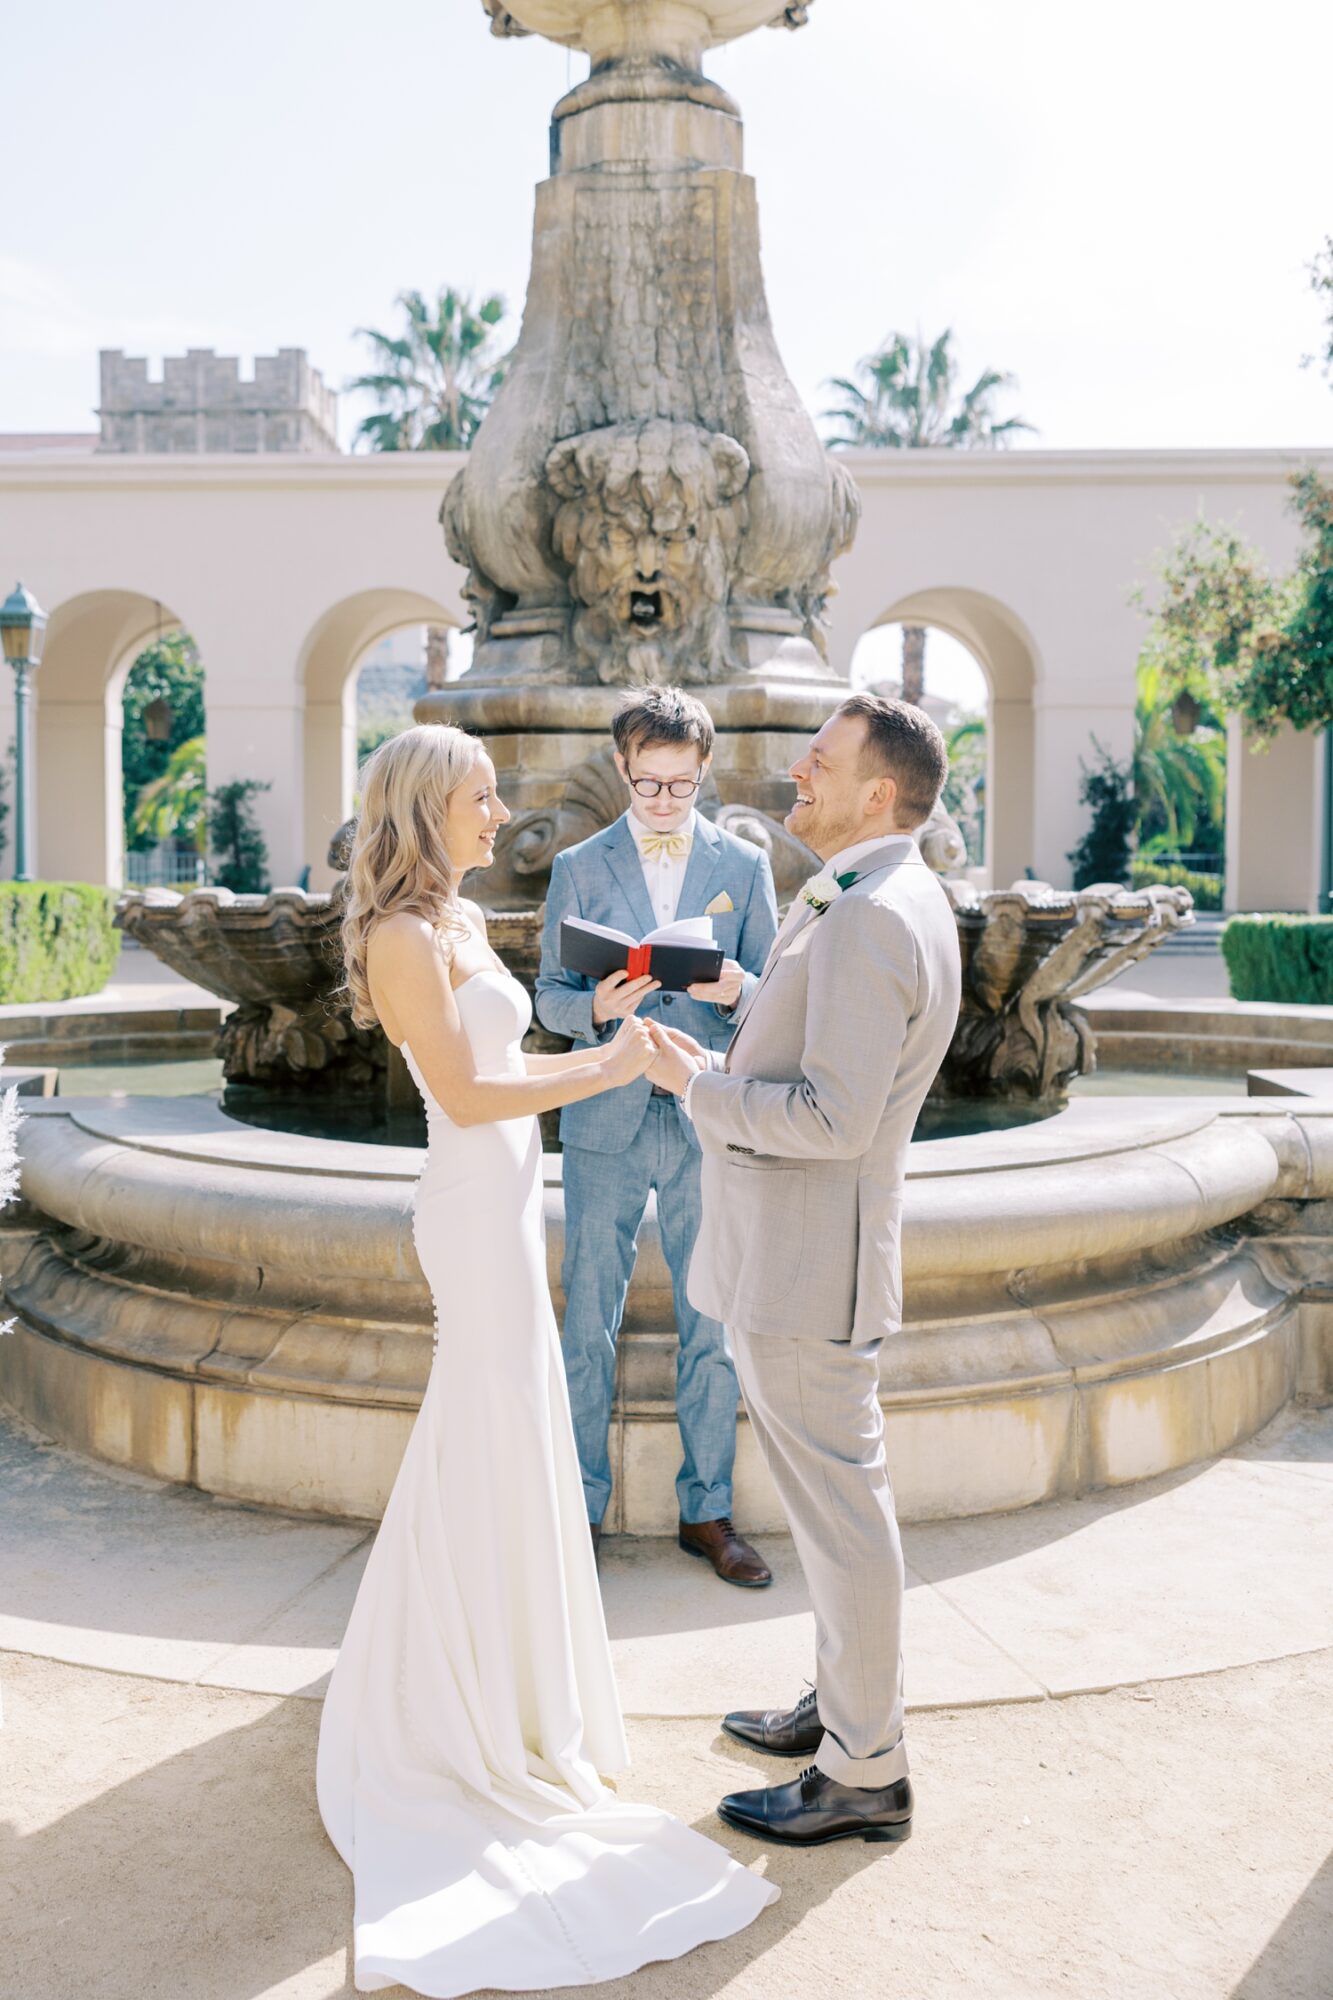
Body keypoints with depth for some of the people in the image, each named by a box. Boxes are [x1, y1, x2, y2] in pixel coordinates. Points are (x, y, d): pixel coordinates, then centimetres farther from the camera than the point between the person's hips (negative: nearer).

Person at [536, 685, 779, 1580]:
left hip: (708, 1125, 0)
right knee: (588, 1327, 5)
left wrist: (736, 990, -18)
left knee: (712, 1327, 6)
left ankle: (708, 1511, 20)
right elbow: (551, 995, 5)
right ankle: (581, 1509, 19)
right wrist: (597, 1005, -18)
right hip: (606, 1122, 0)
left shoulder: (744, 865, 7)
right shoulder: (579, 868, 6)